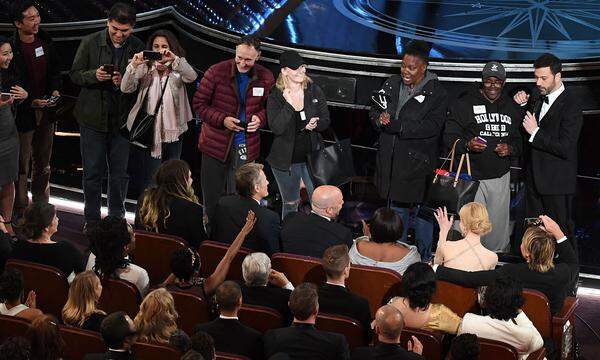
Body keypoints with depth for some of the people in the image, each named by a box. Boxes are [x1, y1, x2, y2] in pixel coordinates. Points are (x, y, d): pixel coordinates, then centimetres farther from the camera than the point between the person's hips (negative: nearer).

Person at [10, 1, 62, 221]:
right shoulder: (11, 47, -17)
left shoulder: (45, 41, 2)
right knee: (21, 165, 1)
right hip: (22, 112, -6)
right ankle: (21, 212, 9)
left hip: (46, 111, 6)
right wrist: (30, 102, -19)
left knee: (43, 164, 16)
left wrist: (55, 89, -2)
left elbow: (55, 69, 16)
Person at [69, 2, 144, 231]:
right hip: (93, 118, -1)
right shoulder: (90, 43, -4)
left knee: (119, 173, 9)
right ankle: (91, 220, 18)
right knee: (93, 172, 6)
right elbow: (75, 74, 0)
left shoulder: (138, 47, -3)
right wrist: (94, 75, -20)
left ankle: (116, 218, 23)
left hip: (122, 119, 1)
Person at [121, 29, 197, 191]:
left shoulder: (178, 69, 3)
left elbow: (192, 77, -19)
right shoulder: (144, 69, 2)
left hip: (172, 133, 2)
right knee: (150, 181, -4)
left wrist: (174, 59, -36)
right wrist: (134, 65, -28)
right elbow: (126, 88, -11)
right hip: (150, 133, -2)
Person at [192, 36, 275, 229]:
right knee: (212, 196, 9)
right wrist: (222, 120, -16)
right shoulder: (217, 72, -9)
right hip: (216, 145, -1)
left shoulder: (265, 77, -1)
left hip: (247, 147, 1)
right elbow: (199, 103, -4)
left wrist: (260, 118, -8)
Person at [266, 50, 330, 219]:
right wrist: (288, 104, -27)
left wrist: (316, 124, -17)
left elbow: (326, 121, 5)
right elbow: (276, 128, -19)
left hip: (312, 155, 2)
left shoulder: (315, 91, 0)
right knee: (290, 204, 13)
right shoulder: (275, 97, -8)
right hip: (286, 159, -2)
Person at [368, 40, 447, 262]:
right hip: (391, 160, 6)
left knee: (421, 210, 2)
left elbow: (433, 126, -20)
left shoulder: (435, 92, -11)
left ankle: (424, 258, 16)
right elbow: (374, 111, 13)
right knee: (396, 208, 18)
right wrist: (380, 118, -12)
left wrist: (398, 126, -26)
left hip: (418, 162, -5)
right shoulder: (392, 85, 7)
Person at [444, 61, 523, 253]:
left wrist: (510, 149, -5)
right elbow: (450, 136, -2)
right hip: (471, 176, -3)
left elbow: (520, 140, 17)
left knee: (499, 228, 7)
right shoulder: (465, 104, -2)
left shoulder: (512, 108, 11)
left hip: (500, 177, 4)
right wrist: (467, 145, -22)